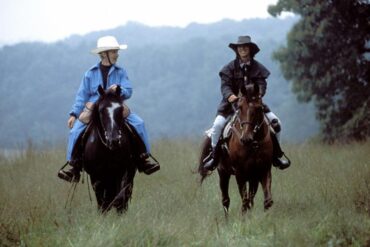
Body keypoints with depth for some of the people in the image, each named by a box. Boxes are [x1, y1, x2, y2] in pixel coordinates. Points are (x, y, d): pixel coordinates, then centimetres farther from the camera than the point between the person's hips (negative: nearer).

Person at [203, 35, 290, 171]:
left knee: (275, 122, -10)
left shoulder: (257, 67, 3)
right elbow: (225, 85, -9)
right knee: (218, 124, -23)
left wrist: (258, 93, -30)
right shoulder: (230, 67, -1)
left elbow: (262, 83, -7)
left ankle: (275, 155, 6)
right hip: (233, 102, -2)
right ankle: (213, 154, -6)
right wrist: (229, 95, -31)